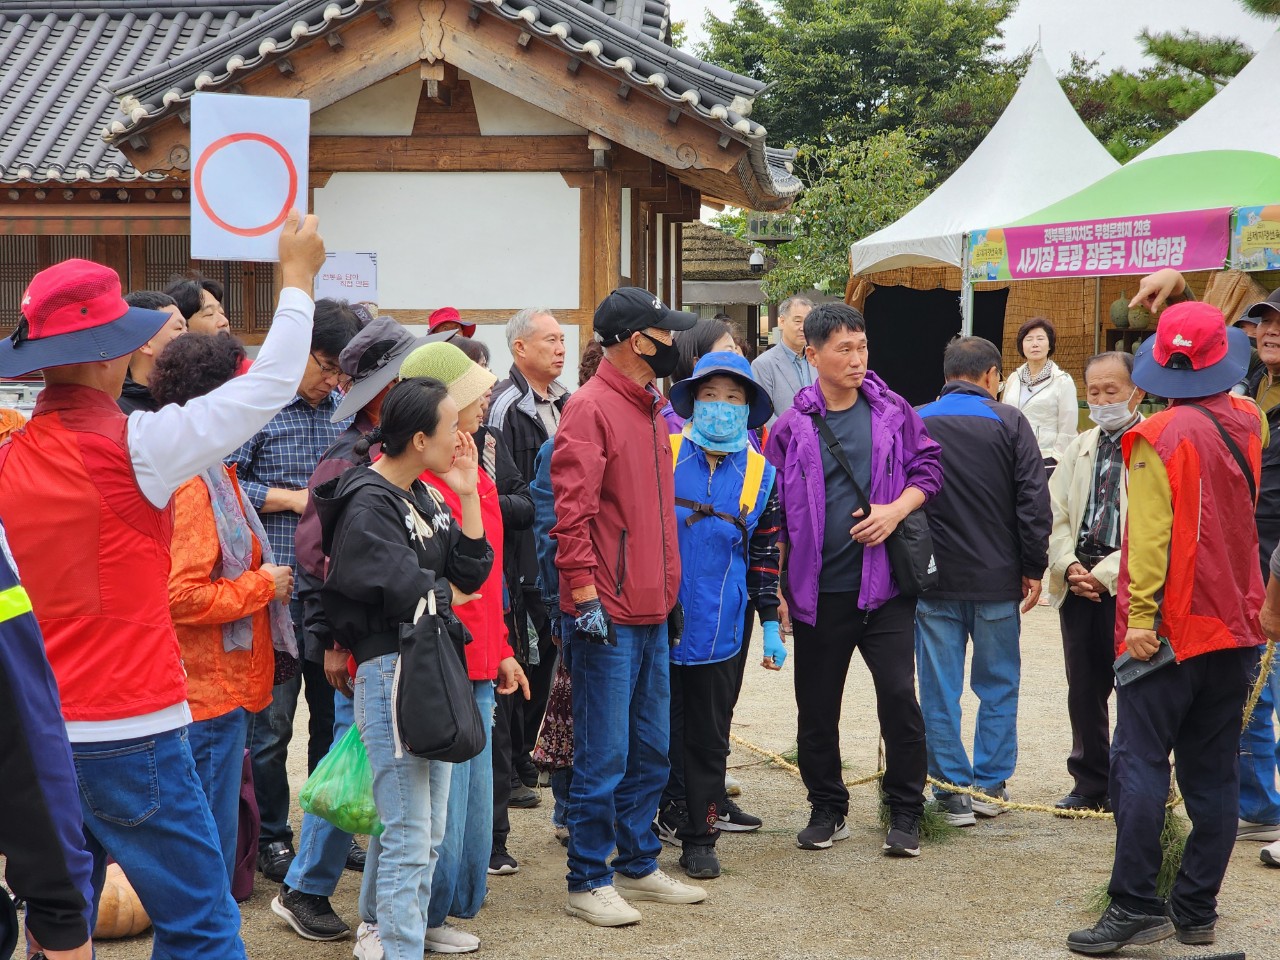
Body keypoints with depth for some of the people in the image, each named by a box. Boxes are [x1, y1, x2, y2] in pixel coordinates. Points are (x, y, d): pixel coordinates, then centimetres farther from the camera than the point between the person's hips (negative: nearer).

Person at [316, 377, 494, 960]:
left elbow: (473, 570, 8)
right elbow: (405, 589, -20)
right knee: (409, 836, -6)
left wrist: (466, 494, -1)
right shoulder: (367, 504, -13)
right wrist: (452, 595, 0)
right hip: (390, 669, -9)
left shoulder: (422, 497, 13)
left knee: (428, 829, 17)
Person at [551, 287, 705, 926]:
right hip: (608, 617, -9)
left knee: (651, 751, 15)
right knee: (605, 756, -3)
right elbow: (572, 512, -18)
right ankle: (589, 882, 8)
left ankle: (637, 865, 27)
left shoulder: (650, 407, 15)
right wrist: (585, 597, -20)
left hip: (651, 614, 9)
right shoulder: (591, 408, -13)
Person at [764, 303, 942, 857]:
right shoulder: (792, 427, 0)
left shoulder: (892, 412, 2)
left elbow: (928, 467, 11)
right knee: (816, 708, 8)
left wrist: (896, 510, -8)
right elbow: (774, 512, 3)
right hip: (817, 591, 1)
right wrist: (777, 588, 1)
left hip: (884, 584, 0)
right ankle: (827, 810, 24)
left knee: (899, 697, -4)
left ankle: (905, 812, 11)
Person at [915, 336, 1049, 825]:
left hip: (933, 581, 1)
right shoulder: (1008, 422, -2)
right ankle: (991, 786, 16)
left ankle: (953, 792, 7)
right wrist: (1034, 568, 3)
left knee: (940, 691, 5)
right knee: (998, 685, 12)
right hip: (996, 581, -1)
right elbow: (1034, 499, -5)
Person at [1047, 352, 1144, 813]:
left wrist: (1105, 574, -15)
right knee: (1084, 689, 11)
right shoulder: (1079, 449, 15)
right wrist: (1070, 566, -6)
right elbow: (1056, 515, 11)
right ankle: (1090, 783, 22)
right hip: (1078, 583, 6)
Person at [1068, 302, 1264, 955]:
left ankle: (1136, 906, -8)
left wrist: (1141, 616, -16)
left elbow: (1150, 534, -18)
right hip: (1236, 625, 6)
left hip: (1172, 629, -6)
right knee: (1213, 772, 8)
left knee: (1139, 764, -4)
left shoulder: (1160, 436, -12)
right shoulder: (1247, 423, 5)